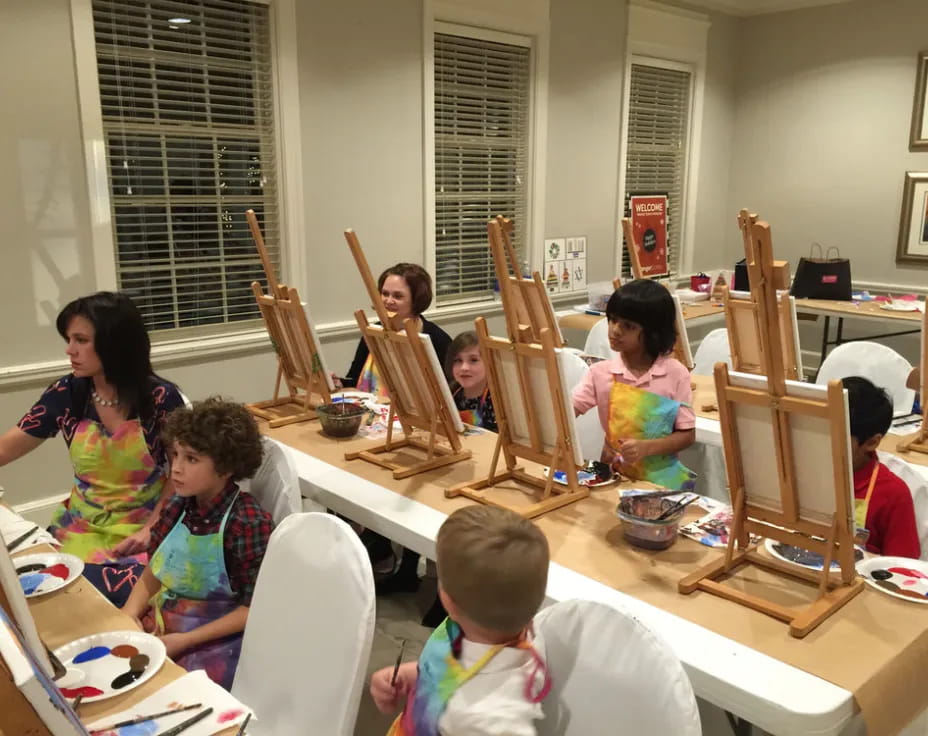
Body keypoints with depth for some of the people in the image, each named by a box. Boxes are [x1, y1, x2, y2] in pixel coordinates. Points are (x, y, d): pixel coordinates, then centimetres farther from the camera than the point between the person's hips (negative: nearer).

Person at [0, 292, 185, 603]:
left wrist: (151, 529, -16)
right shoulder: (66, 394, -4)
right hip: (82, 526, 3)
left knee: (124, 591, -26)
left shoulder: (160, 398, -13)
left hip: (144, 524, -3)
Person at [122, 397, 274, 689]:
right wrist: (129, 613, -9)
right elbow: (153, 573, 9)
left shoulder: (248, 522, -21)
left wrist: (184, 641, -18)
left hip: (217, 642, -6)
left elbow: (254, 610, -17)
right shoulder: (180, 506, -1)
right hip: (163, 622, 7)